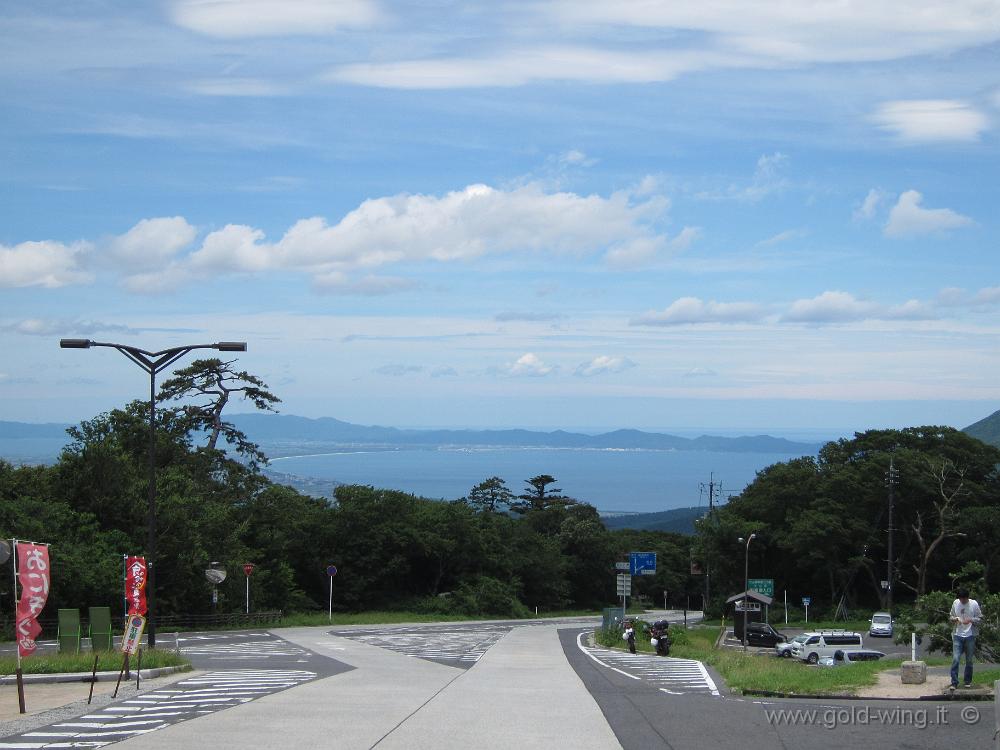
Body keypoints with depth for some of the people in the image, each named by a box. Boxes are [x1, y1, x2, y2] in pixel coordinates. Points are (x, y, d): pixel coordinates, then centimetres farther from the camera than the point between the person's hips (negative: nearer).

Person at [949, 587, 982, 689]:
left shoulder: (974, 604, -4)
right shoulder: (955, 603, 2)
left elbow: (980, 618, 1)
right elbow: (951, 617, 13)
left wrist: (971, 620, -17)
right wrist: (954, 619, -10)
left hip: (970, 636, -1)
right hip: (957, 635, 1)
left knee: (969, 660, 7)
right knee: (955, 659, -10)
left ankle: (968, 681, 21)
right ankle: (954, 683, -7)